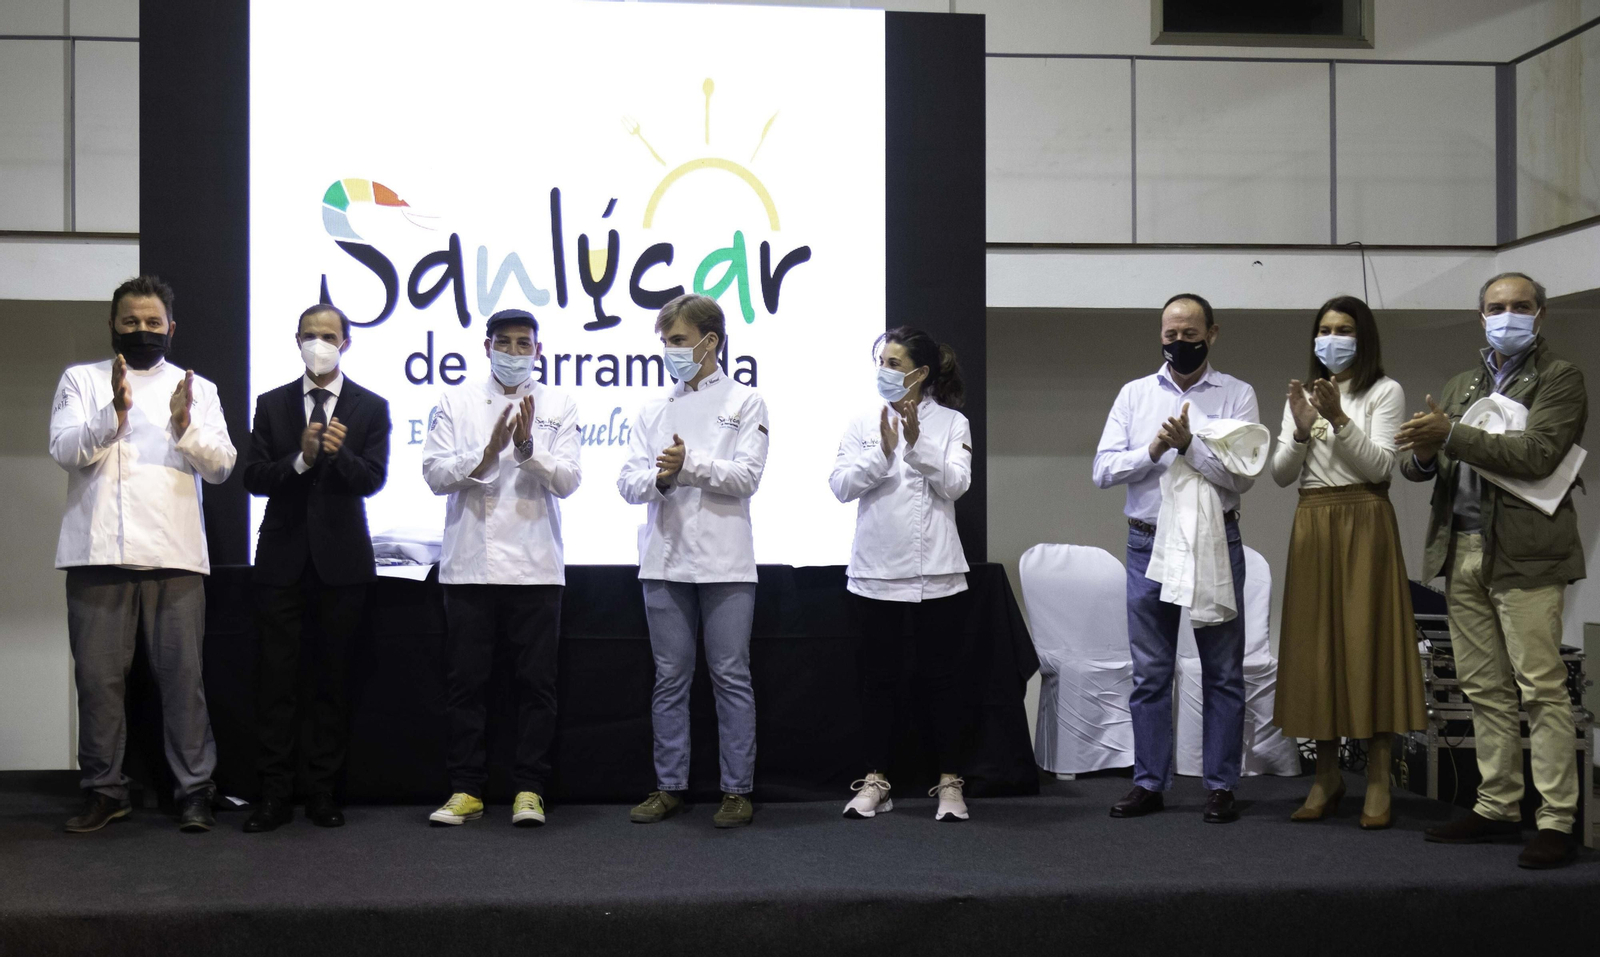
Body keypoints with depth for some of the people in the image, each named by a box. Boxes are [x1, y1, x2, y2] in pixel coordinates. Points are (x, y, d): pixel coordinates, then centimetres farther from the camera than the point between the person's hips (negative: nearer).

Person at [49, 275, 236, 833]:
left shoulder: (197, 388, 15)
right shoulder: (81, 380, 13)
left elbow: (221, 466, 5)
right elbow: (65, 449, -2)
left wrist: (185, 426, -14)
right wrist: (114, 413, -19)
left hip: (175, 555, 0)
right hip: (99, 553, 0)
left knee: (183, 676, -2)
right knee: (98, 676, 2)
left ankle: (194, 789, 4)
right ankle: (104, 789, 13)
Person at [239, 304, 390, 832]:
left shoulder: (370, 407, 4)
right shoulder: (272, 404, 9)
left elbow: (373, 479, -6)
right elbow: (253, 477, -1)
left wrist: (339, 453, -25)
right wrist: (301, 457, -18)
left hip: (341, 557, -1)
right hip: (282, 556, 1)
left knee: (330, 676, 5)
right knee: (276, 677, -1)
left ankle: (322, 791, 13)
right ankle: (275, 793, 4)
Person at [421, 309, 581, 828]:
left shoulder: (558, 406, 8)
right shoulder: (455, 403, 9)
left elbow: (567, 481, -2)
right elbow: (434, 474, 0)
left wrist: (528, 448, -19)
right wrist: (488, 451, -15)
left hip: (534, 566, 0)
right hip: (469, 565, 1)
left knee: (535, 683, 1)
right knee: (467, 682, 4)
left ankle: (529, 790, 9)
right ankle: (466, 789, 11)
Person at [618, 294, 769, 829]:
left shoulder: (745, 402, 6)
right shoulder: (653, 411, 15)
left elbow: (747, 476, -6)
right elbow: (628, 483, 6)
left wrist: (692, 464, -16)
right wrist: (659, 478, -15)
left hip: (725, 563, -3)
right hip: (665, 560, 4)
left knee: (731, 677, -1)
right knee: (670, 679, 7)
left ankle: (737, 790, 5)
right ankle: (669, 787, 15)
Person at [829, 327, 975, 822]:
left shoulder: (952, 424, 2)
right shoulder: (863, 424, 5)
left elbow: (955, 484, -10)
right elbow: (841, 484, -5)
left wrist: (917, 443, -22)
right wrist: (882, 453, -20)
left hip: (936, 572, -1)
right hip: (877, 571, 2)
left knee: (941, 677, 4)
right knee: (878, 678, 8)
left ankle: (949, 782, 11)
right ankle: (875, 781, 17)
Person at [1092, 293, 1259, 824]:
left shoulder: (1237, 395, 2)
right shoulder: (1134, 394, 9)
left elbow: (1241, 476, -9)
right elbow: (1103, 470, 1)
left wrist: (1189, 445, -19)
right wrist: (1152, 450, -13)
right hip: (1148, 543, 2)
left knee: (1223, 672, 3)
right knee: (1149, 673, 7)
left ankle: (1220, 785, 11)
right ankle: (1149, 784, 15)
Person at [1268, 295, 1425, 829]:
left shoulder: (1384, 392, 3)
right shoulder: (1301, 396, 16)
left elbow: (1379, 466, -7)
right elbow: (1281, 476, 9)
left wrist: (1339, 420, -17)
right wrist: (1301, 430, -8)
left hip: (1364, 525, -4)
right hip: (1312, 525, 4)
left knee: (1368, 642, -6)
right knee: (1315, 644, 3)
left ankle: (1378, 780, -3)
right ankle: (1327, 775, 10)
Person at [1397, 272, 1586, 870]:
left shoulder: (1559, 378, 0)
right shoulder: (1460, 386, 19)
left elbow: (1536, 455, -15)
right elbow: (1412, 465, 15)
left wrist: (1451, 436, -20)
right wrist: (1423, 454, -10)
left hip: (1523, 551, -6)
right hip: (1462, 549, 6)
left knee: (1541, 686, -7)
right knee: (1484, 688, 9)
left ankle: (1557, 820, -4)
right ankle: (1497, 808, 16)